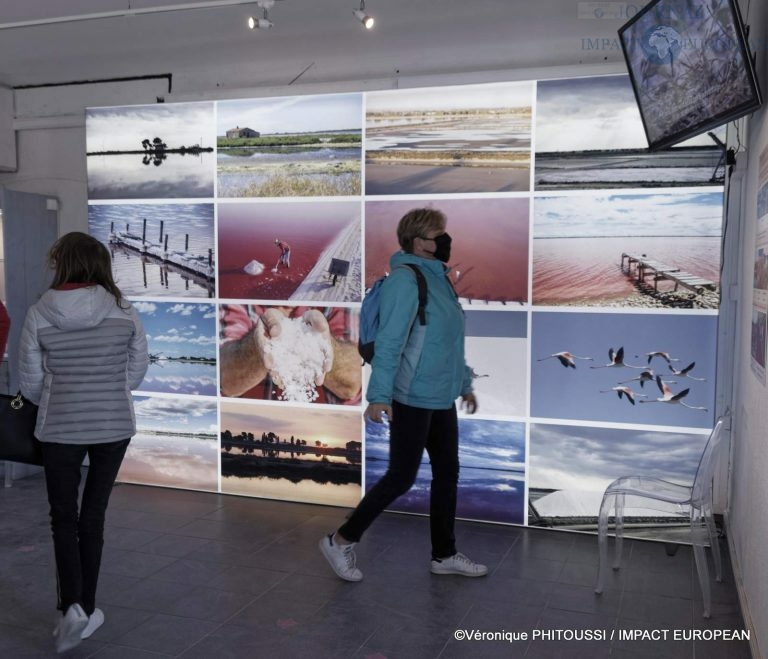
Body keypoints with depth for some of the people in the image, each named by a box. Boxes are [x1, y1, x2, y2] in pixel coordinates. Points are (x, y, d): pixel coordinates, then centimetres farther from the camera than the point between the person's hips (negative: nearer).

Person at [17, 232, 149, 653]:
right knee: (93, 515, 15)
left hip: (60, 429, -1)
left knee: (64, 518, 13)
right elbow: (138, 370, 1)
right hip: (114, 426, 1)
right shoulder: (123, 311, -7)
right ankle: (85, 607, 23)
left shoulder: (39, 314, -9)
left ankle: (72, 606, -2)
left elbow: (29, 382, -2)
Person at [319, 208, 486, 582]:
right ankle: (341, 541, 15)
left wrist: (464, 385, 22)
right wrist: (379, 396, -25)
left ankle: (444, 555, 27)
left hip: (441, 399, 9)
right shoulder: (406, 279, -16)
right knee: (401, 478, -1)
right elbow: (388, 342, -22)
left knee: (447, 473, 13)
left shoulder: (439, 278, 13)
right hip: (411, 400, -9)